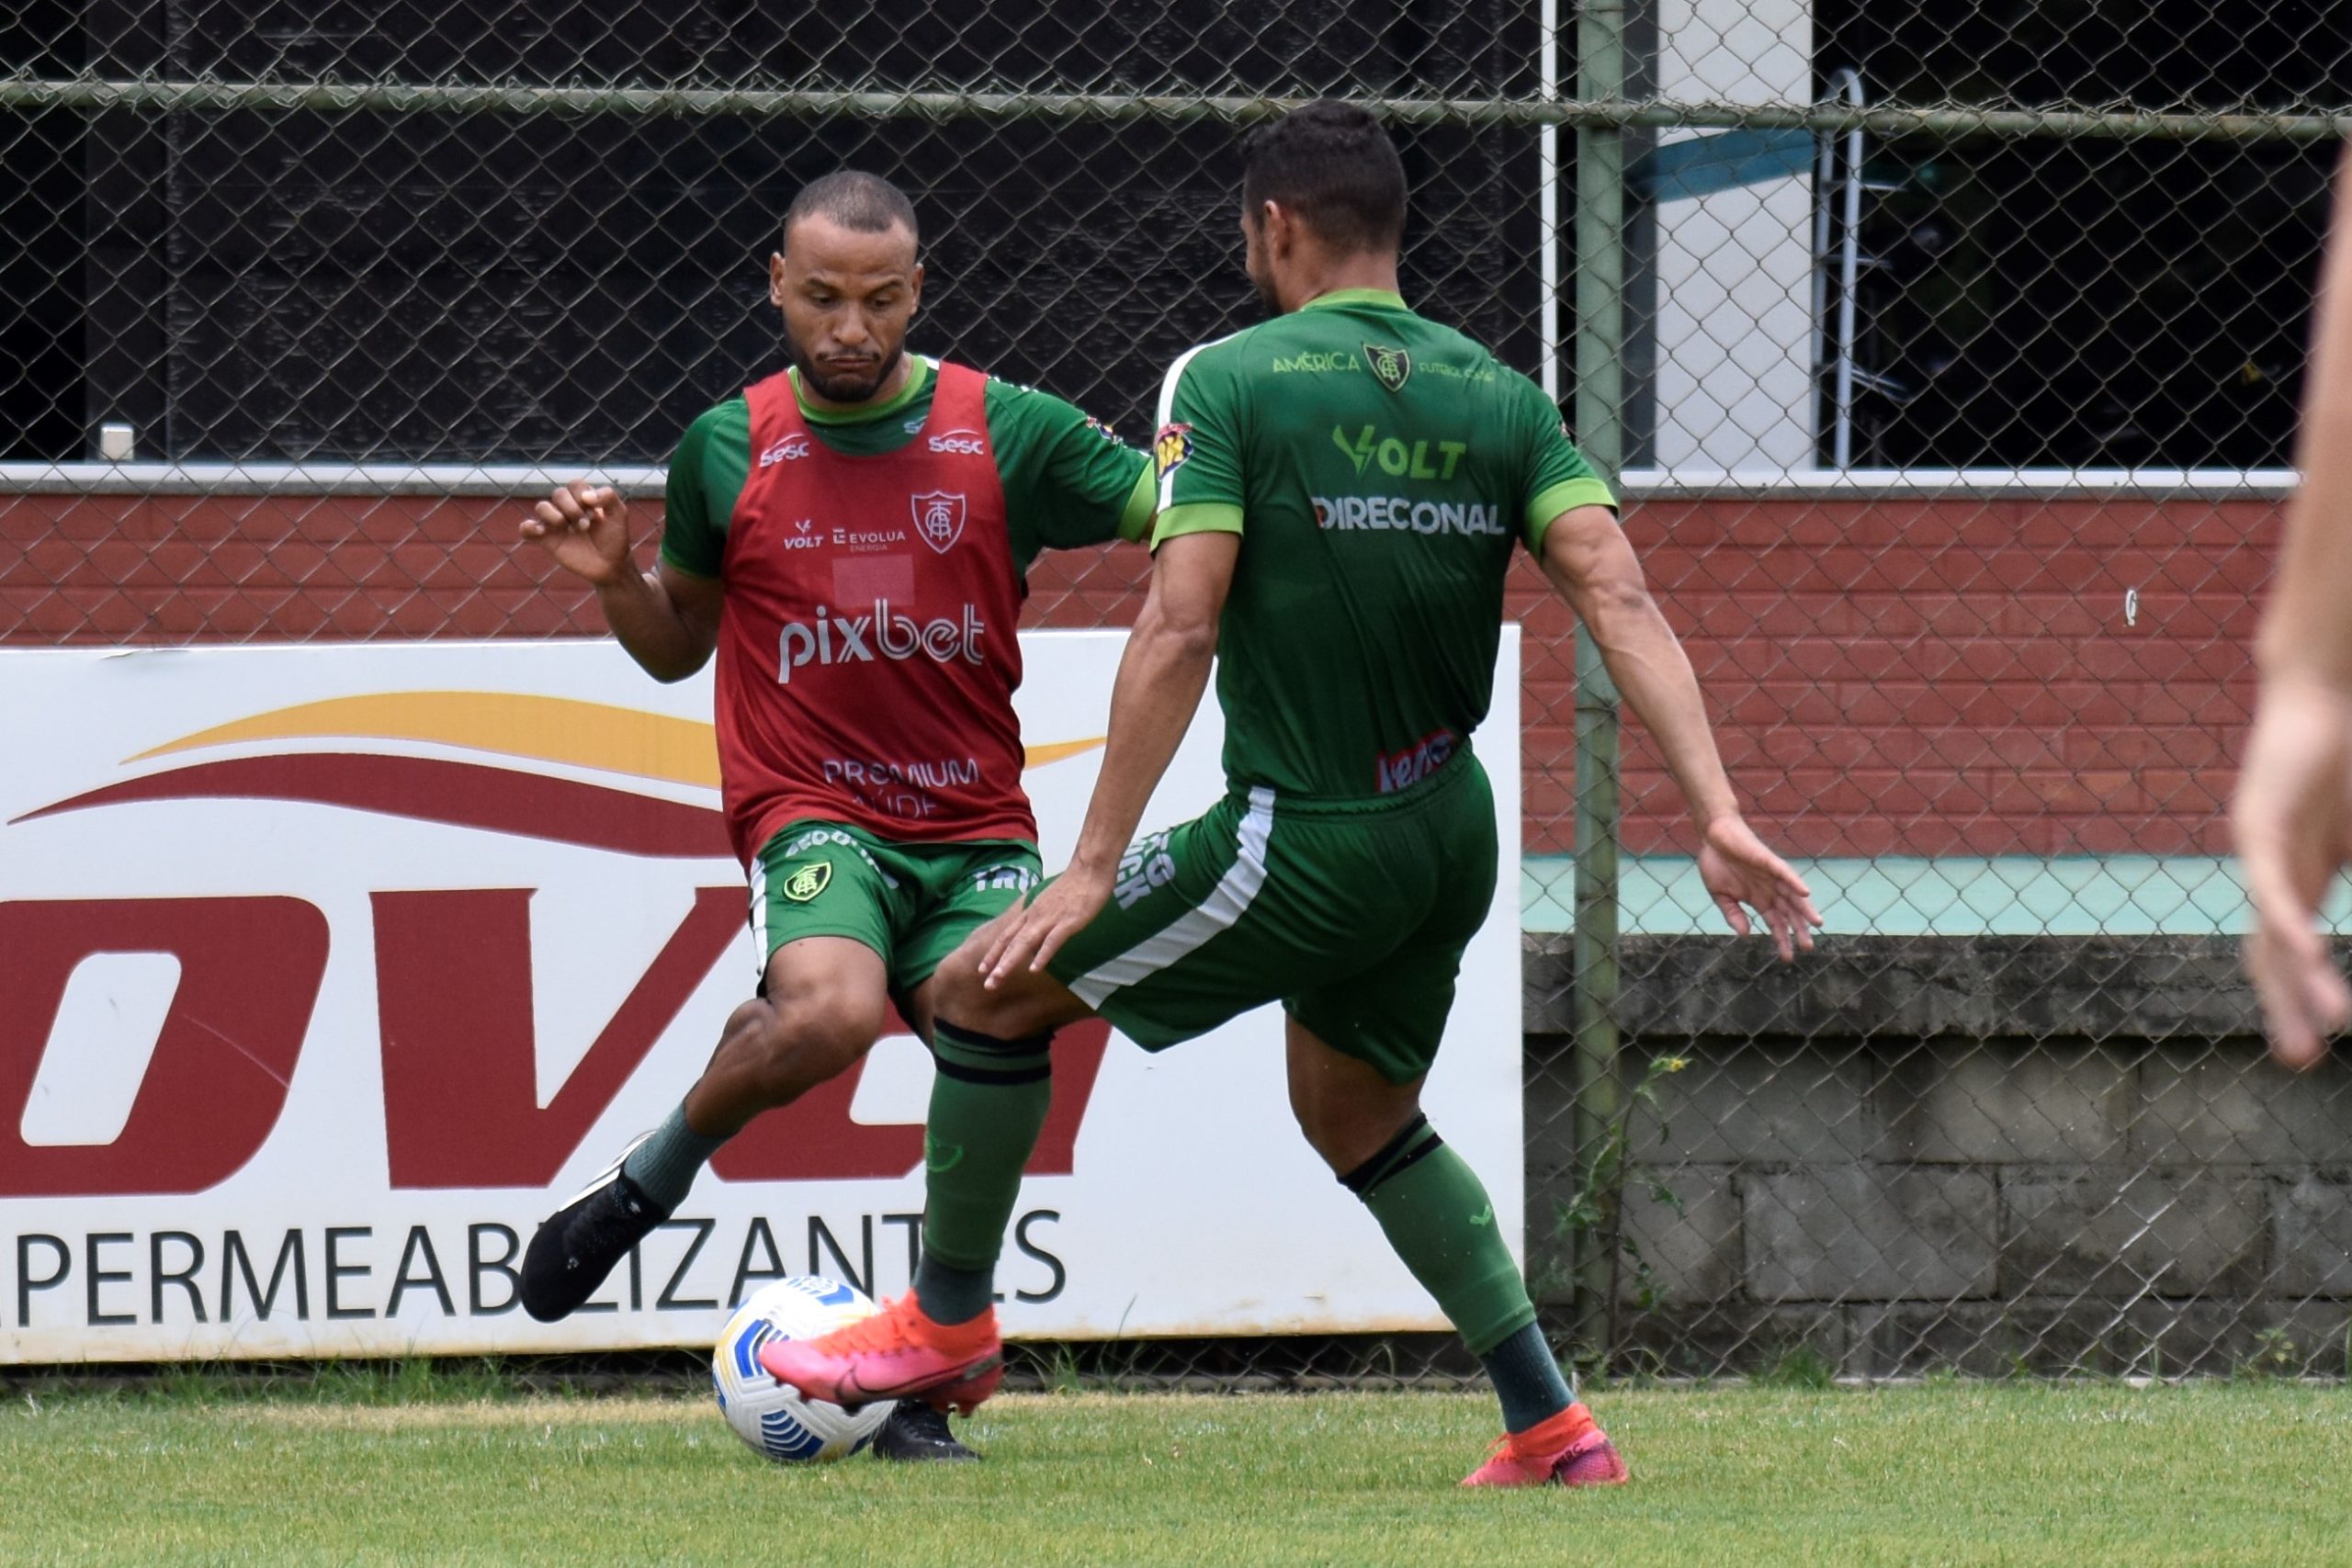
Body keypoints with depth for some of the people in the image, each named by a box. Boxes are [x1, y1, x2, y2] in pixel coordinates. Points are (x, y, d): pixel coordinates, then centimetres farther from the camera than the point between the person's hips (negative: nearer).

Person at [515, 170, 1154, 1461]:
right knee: (830, 1012, -32)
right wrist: (614, 579, -2)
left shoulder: (1008, 432, 2)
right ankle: (647, 1181, -4)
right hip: (810, 810, -2)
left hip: (977, 821, 2)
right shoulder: (727, 449, 5)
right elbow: (676, 644, 19)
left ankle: (914, 1393, -3)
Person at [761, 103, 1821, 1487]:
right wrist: (1719, 818, -10)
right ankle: (1552, 1426, 21)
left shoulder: (1230, 380, -10)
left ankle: (948, 1322, 24)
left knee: (989, 991, 11)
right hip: (1451, 839, 7)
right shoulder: (1501, 397, 5)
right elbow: (1621, 604, -5)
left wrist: (1095, 866, -15)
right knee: (1357, 1114, 28)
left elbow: (1180, 629, -17)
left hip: (1309, 843, -7)